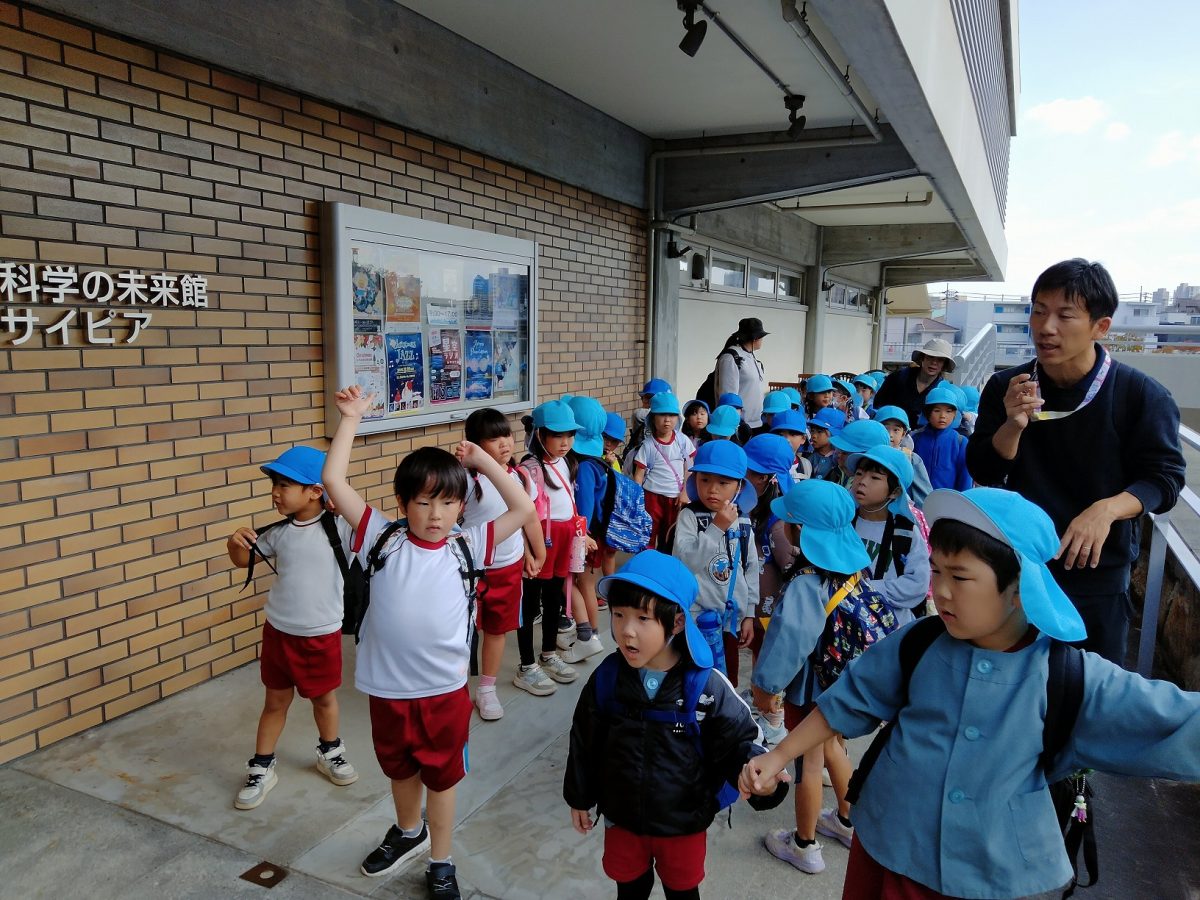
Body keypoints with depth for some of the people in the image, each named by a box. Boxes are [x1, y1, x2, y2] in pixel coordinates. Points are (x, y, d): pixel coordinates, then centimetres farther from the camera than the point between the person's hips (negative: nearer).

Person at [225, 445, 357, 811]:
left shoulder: (339, 528, -16)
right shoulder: (278, 532, -4)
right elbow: (244, 560, 10)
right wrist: (236, 542, -11)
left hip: (323, 634, -2)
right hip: (278, 631, 3)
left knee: (324, 698, 19)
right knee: (275, 701, 16)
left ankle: (330, 753, 43)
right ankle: (261, 768, 32)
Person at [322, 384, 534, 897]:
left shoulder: (466, 547, -6)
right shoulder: (383, 541, -7)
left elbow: (524, 511, -8)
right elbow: (333, 481, -13)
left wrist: (483, 461, -8)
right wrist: (351, 418, -12)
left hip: (446, 688, -1)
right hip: (388, 688, 1)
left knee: (442, 776, 17)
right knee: (400, 769, 25)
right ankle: (408, 832, 54)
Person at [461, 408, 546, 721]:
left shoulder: (520, 476, -3)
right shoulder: (468, 480, -19)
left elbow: (530, 519, 8)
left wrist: (538, 556, 15)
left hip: (510, 567, 5)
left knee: (498, 629, 17)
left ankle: (487, 689, 34)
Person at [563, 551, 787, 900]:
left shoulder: (706, 686, -23)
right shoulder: (605, 678, -16)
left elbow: (741, 738, -12)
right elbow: (584, 741, -3)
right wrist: (580, 798, 7)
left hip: (683, 823, -1)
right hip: (621, 818, 2)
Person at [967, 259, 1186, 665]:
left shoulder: (1141, 395, -13)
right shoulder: (1006, 388, -5)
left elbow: (1164, 477, -9)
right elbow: (984, 473, -5)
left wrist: (1107, 509, -28)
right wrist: (1013, 425, -24)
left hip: (1098, 572, -2)